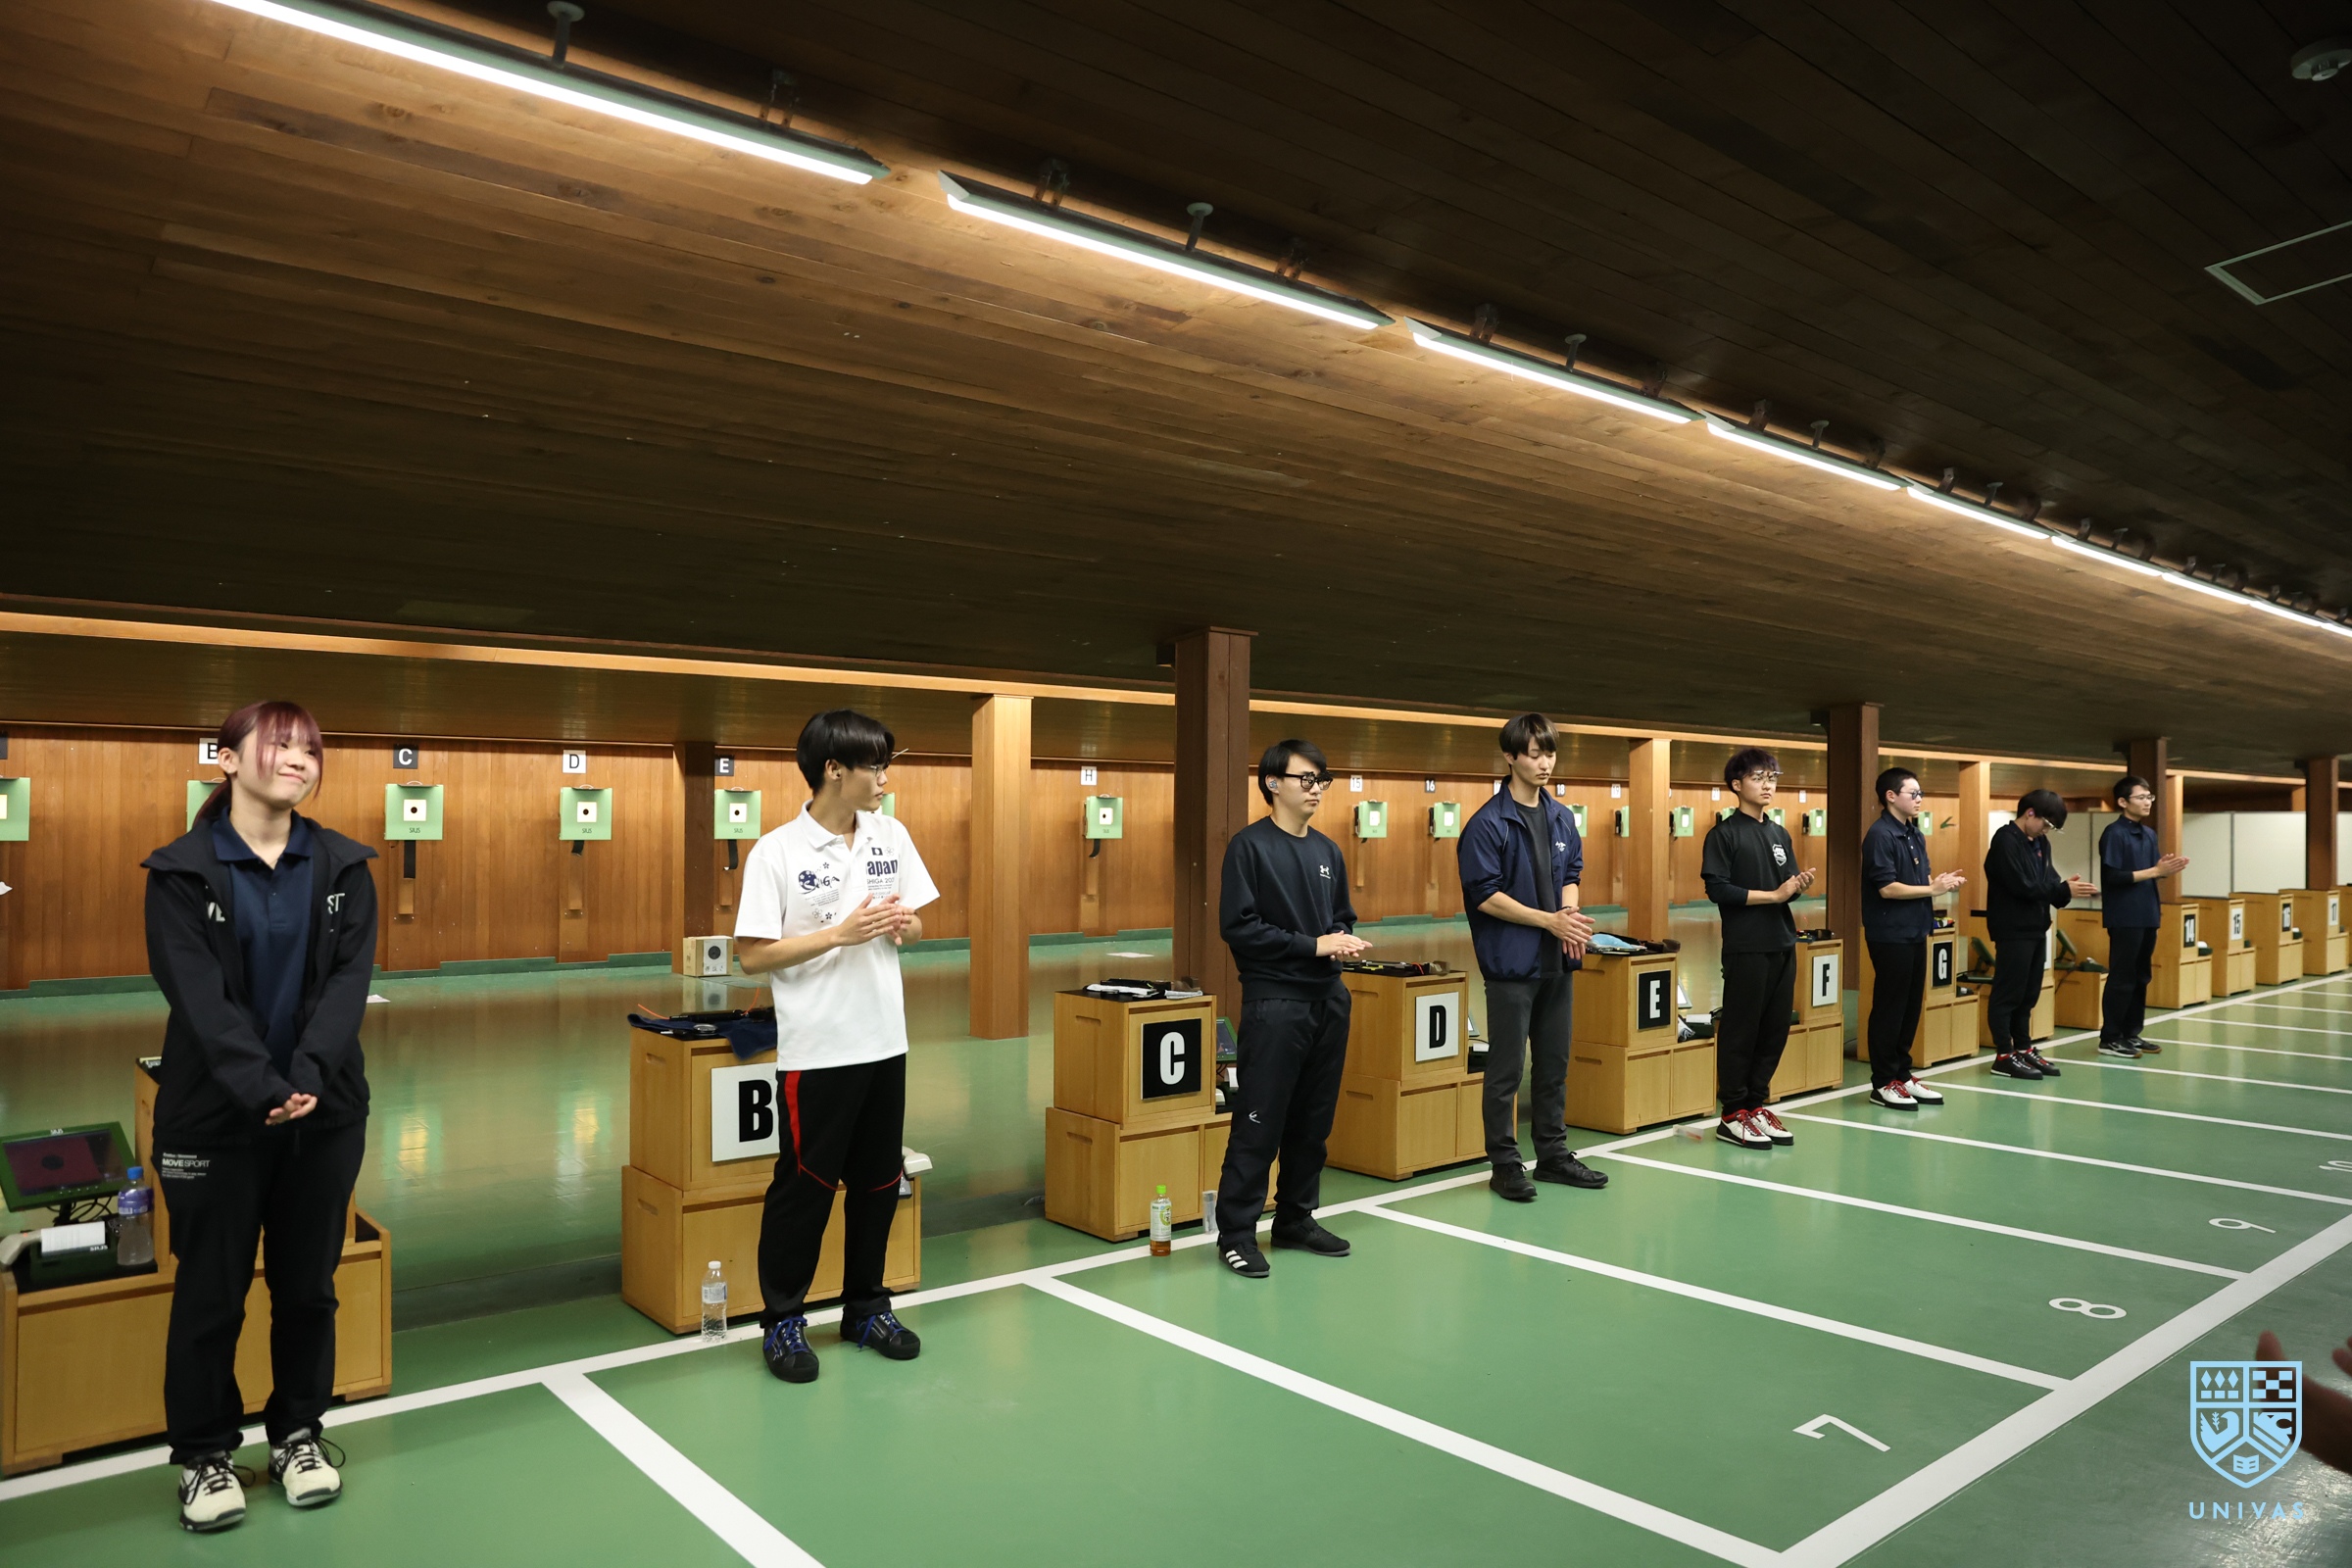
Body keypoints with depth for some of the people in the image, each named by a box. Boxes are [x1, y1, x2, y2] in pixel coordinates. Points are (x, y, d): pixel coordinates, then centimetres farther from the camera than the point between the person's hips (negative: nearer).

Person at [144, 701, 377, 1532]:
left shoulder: (342, 865, 2)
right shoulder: (181, 870, -6)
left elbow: (351, 976, -8)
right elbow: (199, 995, -15)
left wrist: (308, 1072, -22)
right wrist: (262, 1087, -26)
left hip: (324, 1111, 3)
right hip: (214, 1114, -2)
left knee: (308, 1284, 13)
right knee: (211, 1291, 10)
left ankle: (298, 1432, 31)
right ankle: (204, 1453, 27)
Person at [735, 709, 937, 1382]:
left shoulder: (891, 836, 4)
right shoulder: (776, 852, -11)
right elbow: (753, 955, -13)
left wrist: (902, 924, -10)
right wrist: (840, 934, -20)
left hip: (884, 1042, 5)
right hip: (814, 1049, -5)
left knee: (878, 1181, 14)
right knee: (804, 1184, 4)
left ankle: (865, 1307, 30)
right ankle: (783, 1319, 21)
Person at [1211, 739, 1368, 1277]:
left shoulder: (1328, 851, 13)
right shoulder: (1250, 846, -7)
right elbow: (1238, 926, -14)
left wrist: (1345, 940, -3)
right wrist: (1313, 945, -16)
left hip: (1329, 999, 7)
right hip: (1274, 1002, -7)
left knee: (1313, 1119, 13)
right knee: (1259, 1122, -4)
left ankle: (1296, 1218, 26)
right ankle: (1236, 1231, 7)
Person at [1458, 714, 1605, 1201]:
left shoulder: (1562, 818, 10)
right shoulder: (1488, 823, -12)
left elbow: (1571, 875, 17)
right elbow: (1485, 895, -14)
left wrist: (1571, 916, -4)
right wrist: (1550, 920, -15)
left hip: (1556, 960, 7)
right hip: (1511, 960, -7)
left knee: (1554, 1063, 15)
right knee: (1507, 1068, 1)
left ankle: (1553, 1155, 27)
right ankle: (1505, 1164, 12)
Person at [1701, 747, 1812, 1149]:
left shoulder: (1780, 834, 15)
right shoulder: (1724, 833, -5)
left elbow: (1789, 887, 16)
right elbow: (1717, 889, -14)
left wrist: (1799, 886, -6)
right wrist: (1772, 895, -15)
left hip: (1783, 945, 7)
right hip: (1746, 947, -7)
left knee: (1775, 1029, 8)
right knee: (1740, 1030, -2)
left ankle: (1756, 1104, 19)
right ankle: (1733, 1115, 5)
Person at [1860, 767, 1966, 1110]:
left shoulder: (1914, 834, 13)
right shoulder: (1880, 835, -14)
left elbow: (1920, 878, 17)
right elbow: (1887, 888, -20)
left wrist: (1942, 881, -4)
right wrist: (1932, 890, -14)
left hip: (1915, 933, 9)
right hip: (1890, 936, -9)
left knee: (1911, 1006, 13)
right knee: (1889, 1008, -2)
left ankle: (1902, 1074, 23)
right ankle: (1883, 1083, 6)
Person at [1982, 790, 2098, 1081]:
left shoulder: (2039, 843, 13)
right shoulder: (2006, 840, -15)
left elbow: (2046, 879, 13)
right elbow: (2021, 885, -22)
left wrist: (2066, 888, -9)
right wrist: (2064, 890, -17)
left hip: (2036, 928, 9)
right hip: (2014, 929, -9)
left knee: (2028, 994, 14)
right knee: (2008, 994, -3)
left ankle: (2023, 1049, 22)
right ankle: (2004, 1056, 2)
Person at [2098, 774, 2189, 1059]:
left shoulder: (2150, 834, 13)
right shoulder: (2114, 833, -12)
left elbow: (2147, 872, 16)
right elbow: (2113, 877, -18)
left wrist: (2167, 869, -4)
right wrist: (2156, 871, -17)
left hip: (2147, 916, 8)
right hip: (2124, 918, -8)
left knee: (2140, 978, 12)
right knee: (2121, 979, -4)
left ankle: (2131, 1033, 21)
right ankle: (2110, 1038, 2)